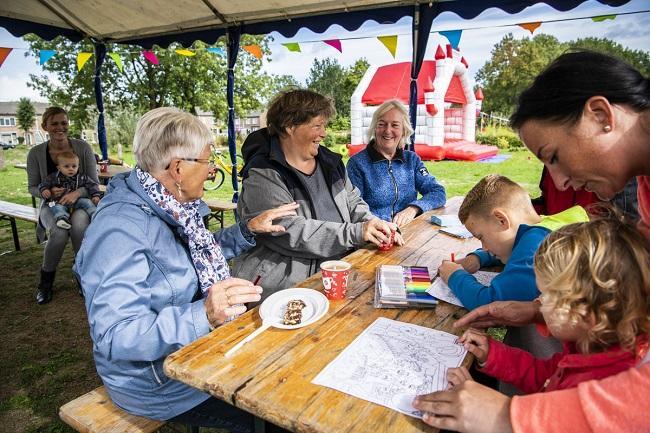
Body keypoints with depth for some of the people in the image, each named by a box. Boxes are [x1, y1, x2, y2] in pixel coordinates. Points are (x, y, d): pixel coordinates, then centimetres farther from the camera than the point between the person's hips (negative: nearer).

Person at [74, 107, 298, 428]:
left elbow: (200, 254, 17)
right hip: (159, 381, -8)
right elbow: (114, 338, -32)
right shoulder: (119, 230, -28)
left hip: (197, 347, 8)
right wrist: (202, 315, -44)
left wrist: (249, 230, 4)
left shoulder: (169, 207, -1)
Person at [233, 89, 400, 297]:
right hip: (287, 285, -7)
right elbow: (290, 232, -21)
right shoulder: (263, 175, -11)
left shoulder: (329, 161, 13)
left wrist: (375, 227, -3)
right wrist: (355, 232, -23)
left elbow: (353, 203, 19)